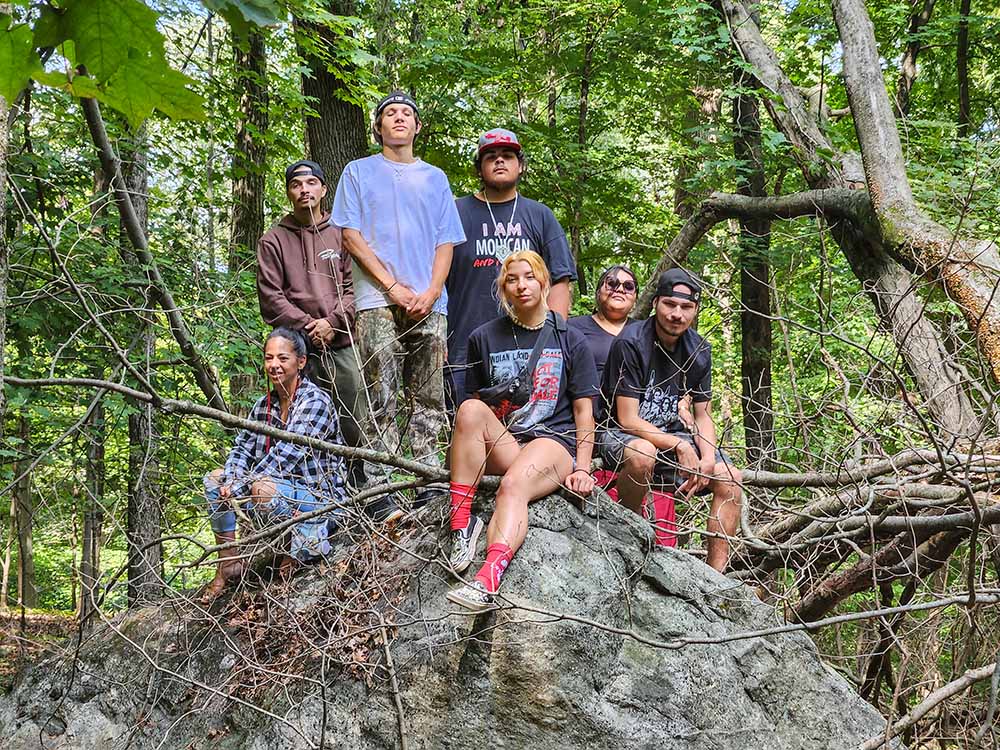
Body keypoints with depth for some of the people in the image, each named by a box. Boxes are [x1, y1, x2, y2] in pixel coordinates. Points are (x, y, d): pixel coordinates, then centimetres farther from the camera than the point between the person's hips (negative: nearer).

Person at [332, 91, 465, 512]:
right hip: (377, 302, -3)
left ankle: (429, 486, 1)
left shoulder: (434, 178, 21)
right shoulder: (360, 172, 14)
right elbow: (351, 235, 4)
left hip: (429, 304, 3)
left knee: (429, 399, 0)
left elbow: (446, 241, 14)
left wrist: (432, 292, -4)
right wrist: (393, 286, -7)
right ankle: (381, 489, -9)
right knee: (381, 400, -8)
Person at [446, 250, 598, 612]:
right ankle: (461, 523, -30)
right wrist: (497, 400, -4)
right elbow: (474, 405, 18)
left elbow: (584, 410, 7)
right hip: (502, 444, 3)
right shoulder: (484, 338, 13)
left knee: (514, 484, -35)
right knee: (470, 409, -30)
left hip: (555, 439, -3)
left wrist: (582, 468, -4)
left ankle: (487, 582, -59)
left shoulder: (569, 340, 10)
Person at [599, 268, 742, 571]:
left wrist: (708, 459, -14)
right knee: (642, 453, -40)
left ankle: (717, 572, -5)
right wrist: (680, 446, -27)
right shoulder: (630, 344, -20)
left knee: (729, 478, -10)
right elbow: (627, 419, -22)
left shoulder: (699, 350, 0)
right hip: (619, 434, -6)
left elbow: (703, 415, 6)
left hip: (669, 433, 6)